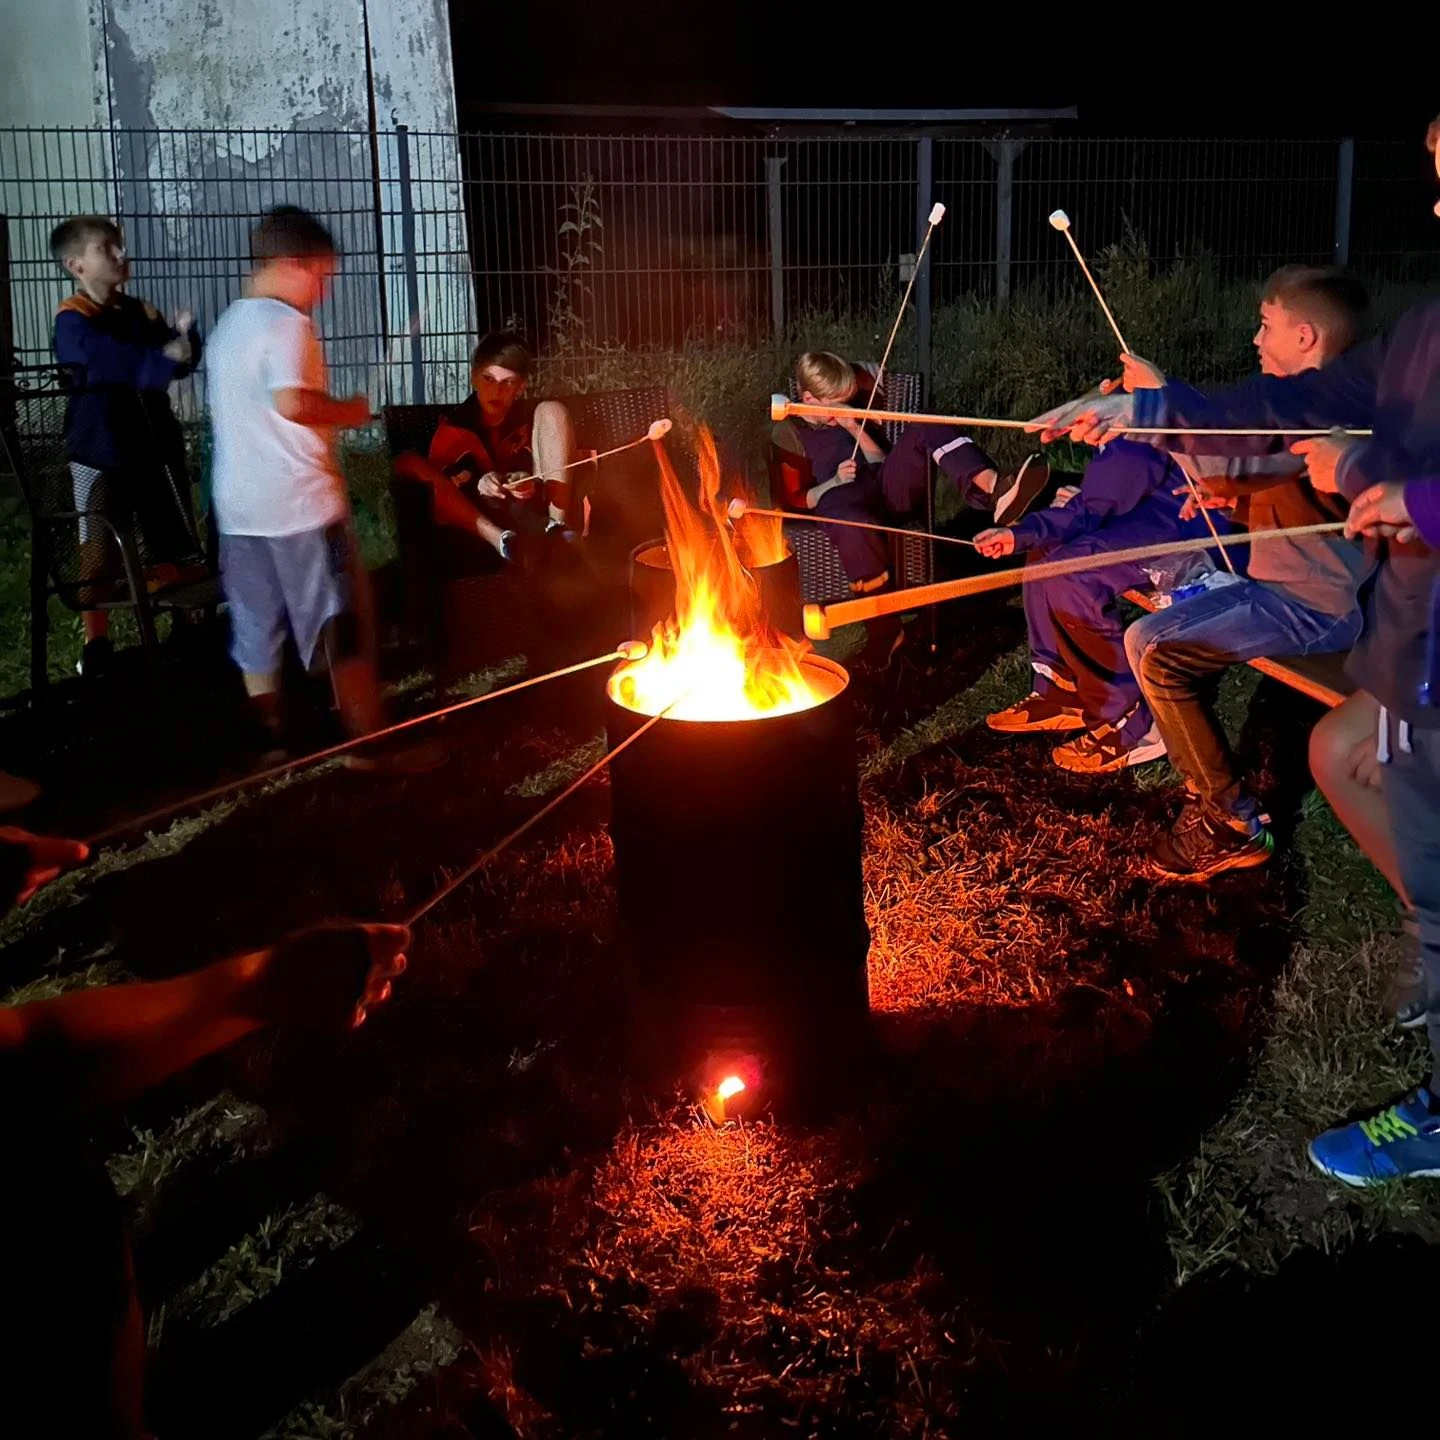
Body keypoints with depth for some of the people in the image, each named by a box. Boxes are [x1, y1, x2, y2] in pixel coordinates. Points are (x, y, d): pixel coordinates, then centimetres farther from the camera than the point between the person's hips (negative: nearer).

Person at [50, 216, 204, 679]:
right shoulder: (73, 320, -10)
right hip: (101, 450, -5)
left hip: (156, 443, 5)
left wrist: (184, 335, -16)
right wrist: (163, 357, -37)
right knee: (99, 549, 1)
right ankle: (96, 644, 12)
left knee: (174, 544, 12)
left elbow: (183, 362, 5)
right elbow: (110, 362, -26)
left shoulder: (142, 313, 9)